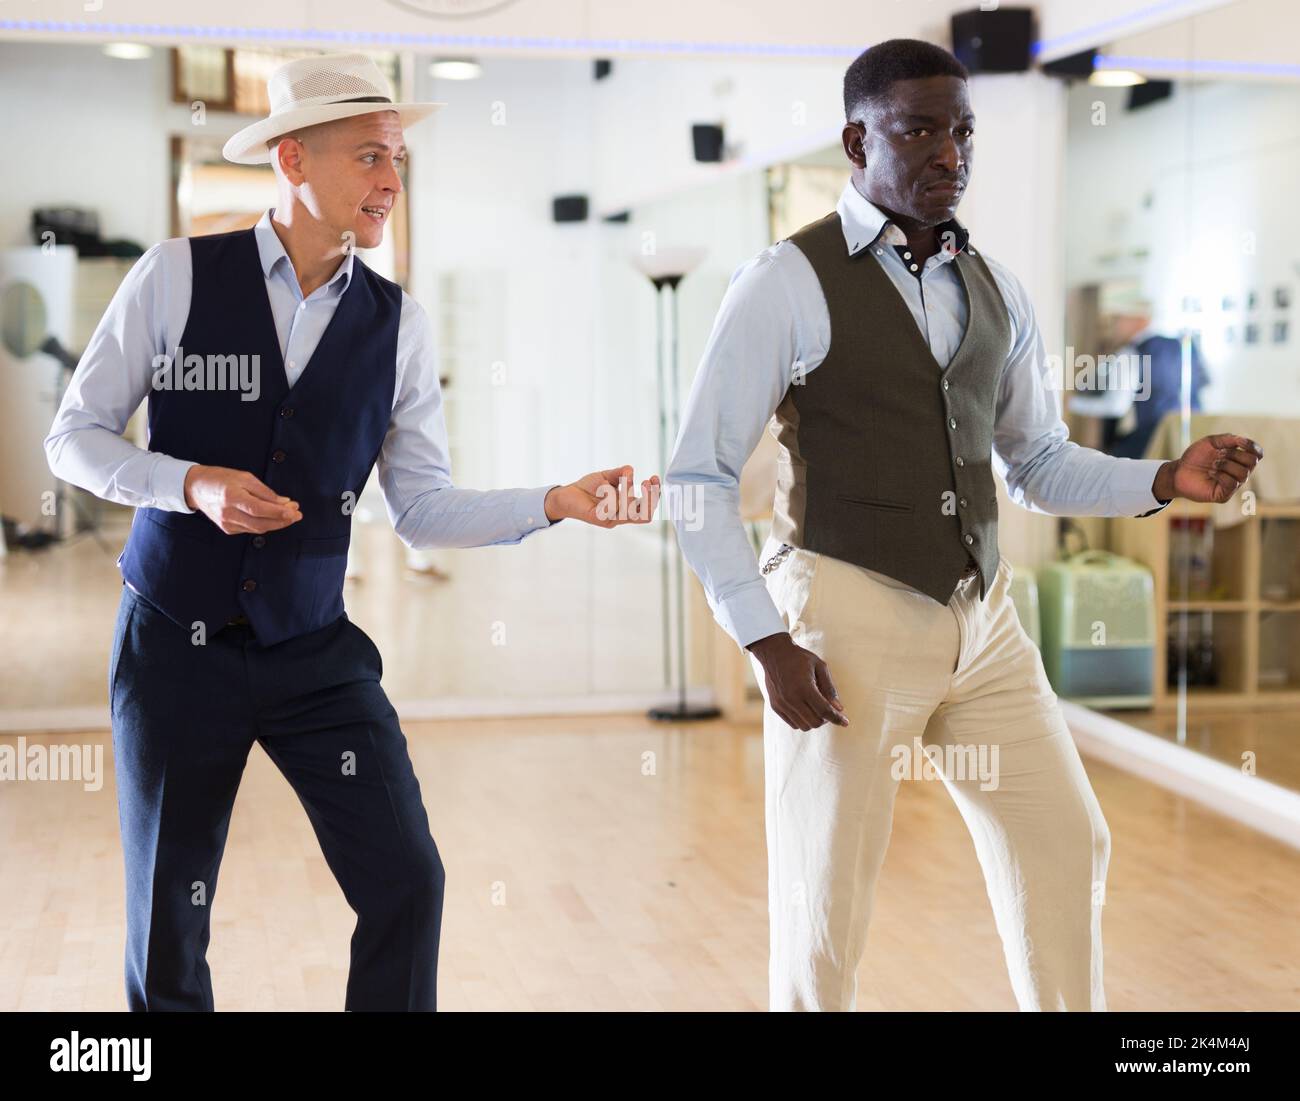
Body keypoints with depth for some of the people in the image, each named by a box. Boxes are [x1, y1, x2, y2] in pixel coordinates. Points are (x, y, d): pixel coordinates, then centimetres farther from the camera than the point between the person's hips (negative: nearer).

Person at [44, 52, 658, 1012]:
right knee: (168, 926, 8)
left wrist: (558, 501, -15)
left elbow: (424, 509, -1)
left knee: (408, 882, -5)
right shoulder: (177, 277, -7)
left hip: (316, 650, 2)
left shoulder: (398, 323, -1)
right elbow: (75, 436, -2)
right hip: (178, 645, -1)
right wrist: (193, 484, -18)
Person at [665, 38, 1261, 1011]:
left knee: (1066, 847, 12)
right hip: (849, 617, -6)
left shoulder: (995, 292, 10)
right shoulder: (788, 285, -8)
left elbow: (1039, 464, 16)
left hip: (982, 616, 6)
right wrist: (769, 643, -16)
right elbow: (700, 479, -9)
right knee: (827, 899, 4)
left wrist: (1168, 479, -2)